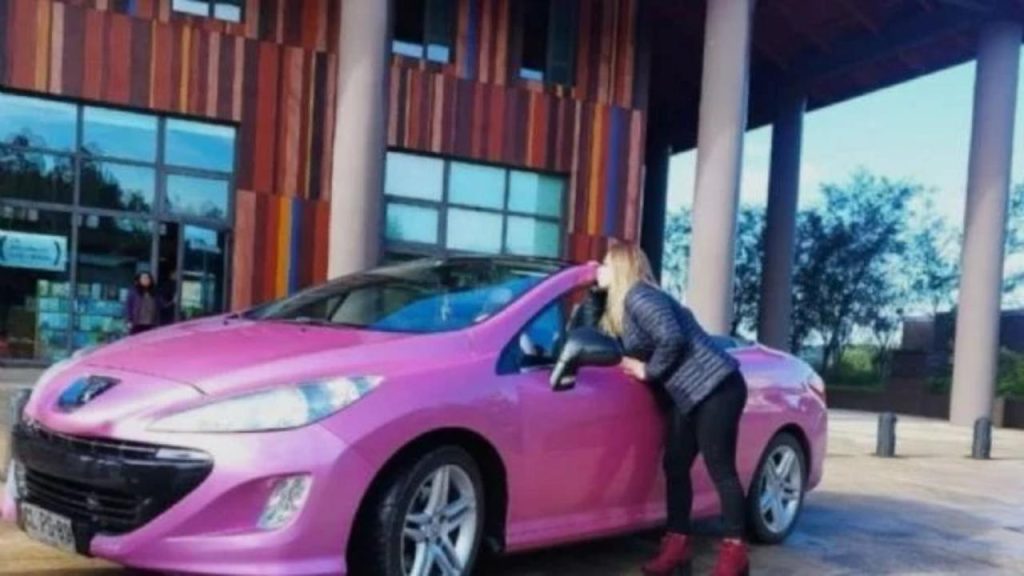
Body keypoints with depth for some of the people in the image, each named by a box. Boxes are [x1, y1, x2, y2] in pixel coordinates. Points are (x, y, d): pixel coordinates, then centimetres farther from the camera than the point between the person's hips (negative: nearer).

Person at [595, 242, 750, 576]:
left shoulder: (638, 295, -12)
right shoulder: (621, 305, 18)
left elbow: (672, 338, -21)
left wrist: (648, 372, -10)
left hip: (716, 387, -10)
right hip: (690, 395, 10)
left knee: (720, 469, -5)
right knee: (675, 467, 9)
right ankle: (678, 544, 16)